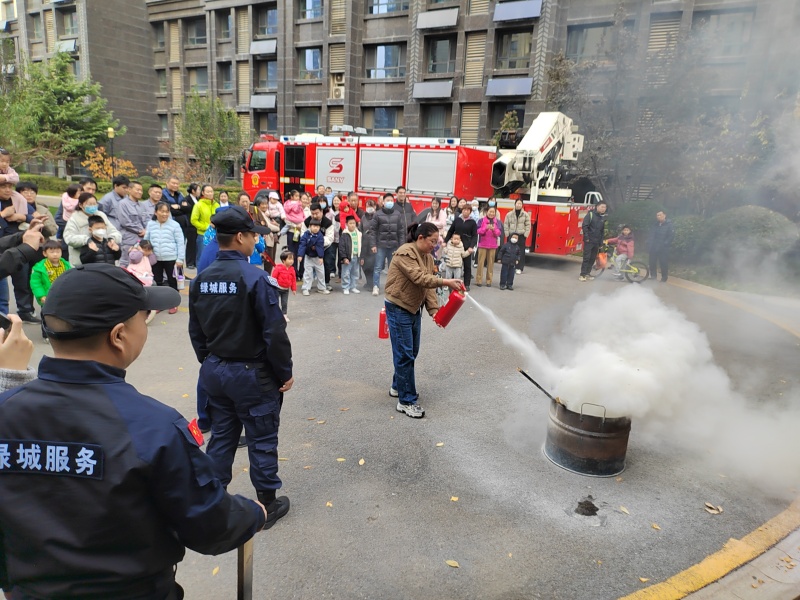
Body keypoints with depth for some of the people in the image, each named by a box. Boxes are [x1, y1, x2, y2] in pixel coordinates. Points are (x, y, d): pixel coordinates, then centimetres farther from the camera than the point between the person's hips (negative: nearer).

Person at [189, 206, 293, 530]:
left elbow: (196, 331, 8)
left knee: (221, 435, 20)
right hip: (251, 373, -6)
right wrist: (285, 373, -8)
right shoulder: (256, 278, -20)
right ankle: (268, 504, 24)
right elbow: (275, 333, -20)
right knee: (262, 439, 9)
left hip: (214, 370, 7)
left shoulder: (201, 279, 1)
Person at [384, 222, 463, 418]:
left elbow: (428, 286, 4)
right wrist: (445, 282, -34)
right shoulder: (405, 253, -18)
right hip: (398, 309, -9)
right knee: (404, 354, -7)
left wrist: (434, 310, -8)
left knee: (412, 352, 15)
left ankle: (397, 387, 34)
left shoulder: (428, 257, 8)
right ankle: (406, 401, 1)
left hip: (414, 309, 9)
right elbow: (419, 278, -29)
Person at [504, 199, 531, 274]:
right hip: (511, 235, 1)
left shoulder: (526, 214, 2)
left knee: (521, 252, -2)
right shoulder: (509, 214, 4)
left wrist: (526, 234, -6)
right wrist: (507, 234, -2)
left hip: (521, 235, -1)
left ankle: (519, 268, 3)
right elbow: (506, 225, 5)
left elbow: (528, 225, 2)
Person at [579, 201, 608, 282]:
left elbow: (602, 231, 16)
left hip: (597, 242, 6)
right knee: (586, 257, -8)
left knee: (593, 258, 9)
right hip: (589, 241, -6)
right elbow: (585, 226, -11)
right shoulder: (590, 214, -6)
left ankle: (588, 273, 18)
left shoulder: (603, 217, 11)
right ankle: (582, 274, -6)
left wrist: (601, 242, 13)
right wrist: (586, 237, -15)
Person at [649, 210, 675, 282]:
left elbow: (671, 236, -10)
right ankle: (653, 275, 24)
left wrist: (665, 244, -16)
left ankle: (664, 278, 10)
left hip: (663, 249, -5)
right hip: (654, 248, 5)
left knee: (663, 263, -1)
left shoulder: (669, 225, -6)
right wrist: (649, 244, 5)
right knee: (652, 262, 8)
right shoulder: (655, 225, 11)